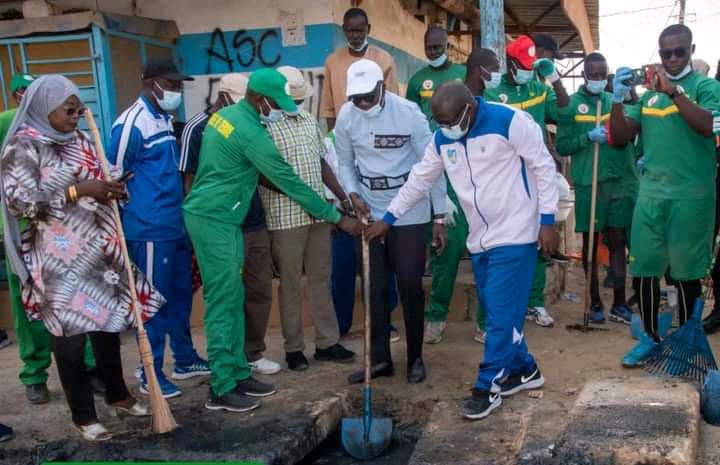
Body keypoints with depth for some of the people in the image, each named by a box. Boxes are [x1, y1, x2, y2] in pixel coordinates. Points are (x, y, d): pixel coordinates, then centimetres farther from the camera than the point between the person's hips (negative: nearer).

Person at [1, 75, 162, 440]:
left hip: (99, 249, 7)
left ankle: (117, 394, 32)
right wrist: (77, 190, -22)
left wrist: (110, 189, -2)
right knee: (69, 331, 1)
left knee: (108, 321, 14)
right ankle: (83, 415, 14)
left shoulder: (79, 142, 11)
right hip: (60, 255, -7)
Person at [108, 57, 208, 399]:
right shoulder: (132, 123, -14)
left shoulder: (165, 119, 13)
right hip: (150, 230, -9)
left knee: (180, 294, 16)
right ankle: (151, 375, 12)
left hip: (176, 226, 9)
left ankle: (185, 360, 30)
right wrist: (121, 225, -8)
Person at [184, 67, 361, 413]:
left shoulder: (226, 114, 10)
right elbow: (289, 182, -16)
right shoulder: (250, 132, -19)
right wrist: (337, 218, -7)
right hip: (214, 219, -10)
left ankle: (238, 374, 19)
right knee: (223, 302, -5)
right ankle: (221, 389, 1)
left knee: (233, 299, 12)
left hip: (212, 215, 10)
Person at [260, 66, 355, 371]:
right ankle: (293, 348, 15)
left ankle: (327, 343, 21)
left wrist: (342, 197, 10)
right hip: (286, 217, -6)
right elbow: (263, 176, -14)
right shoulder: (264, 125, -10)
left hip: (318, 214, 6)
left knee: (321, 279, 11)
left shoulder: (309, 121, 11)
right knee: (290, 283, 4)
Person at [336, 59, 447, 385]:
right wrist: (353, 194, -11)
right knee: (374, 287, 7)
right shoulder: (346, 117, -5)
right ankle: (380, 358, 19)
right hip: (370, 213, 3)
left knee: (410, 286, 2)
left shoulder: (409, 113, -15)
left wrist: (439, 216, -9)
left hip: (410, 214, -3)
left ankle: (415, 358, 19)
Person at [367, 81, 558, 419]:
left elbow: (543, 167, -11)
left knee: (501, 312, -5)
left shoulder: (510, 121, -16)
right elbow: (419, 180, 14)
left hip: (515, 235, -7)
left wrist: (547, 221, -13)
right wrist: (388, 218, 14)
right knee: (498, 312, 13)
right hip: (479, 239, 7)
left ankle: (488, 385, 6)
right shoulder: (442, 139, 4)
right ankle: (524, 370, 31)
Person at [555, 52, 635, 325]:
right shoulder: (571, 105, 1)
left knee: (618, 241, 5)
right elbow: (561, 146, -3)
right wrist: (588, 137, -14)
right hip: (587, 183, -2)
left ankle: (619, 304, 11)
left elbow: (629, 136, 8)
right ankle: (595, 302, 16)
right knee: (590, 243, 6)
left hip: (618, 181, 2)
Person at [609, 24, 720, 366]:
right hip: (650, 193, 4)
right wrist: (618, 99, -6)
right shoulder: (648, 94, 13)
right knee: (643, 268, 6)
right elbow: (619, 138, 9)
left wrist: (673, 91, -23)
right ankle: (650, 336, 23)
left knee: (687, 272, 6)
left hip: (692, 195, -4)